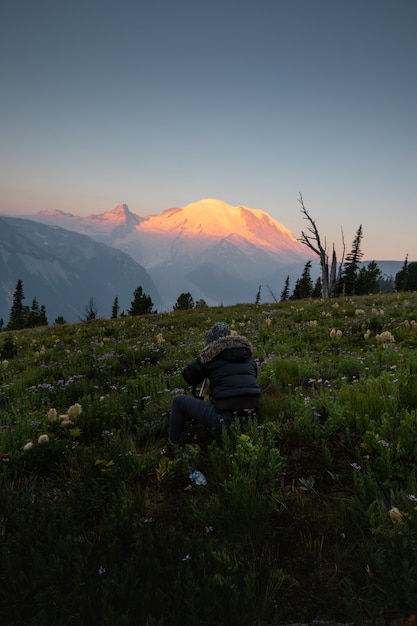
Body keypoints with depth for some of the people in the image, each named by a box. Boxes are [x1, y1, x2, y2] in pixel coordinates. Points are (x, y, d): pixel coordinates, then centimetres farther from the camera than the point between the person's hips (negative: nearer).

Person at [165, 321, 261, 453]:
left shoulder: (211, 356, 0)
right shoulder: (247, 353, 13)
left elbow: (188, 376, 12)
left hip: (226, 417, -6)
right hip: (251, 413, 6)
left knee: (179, 401, 11)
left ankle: (172, 447, 18)